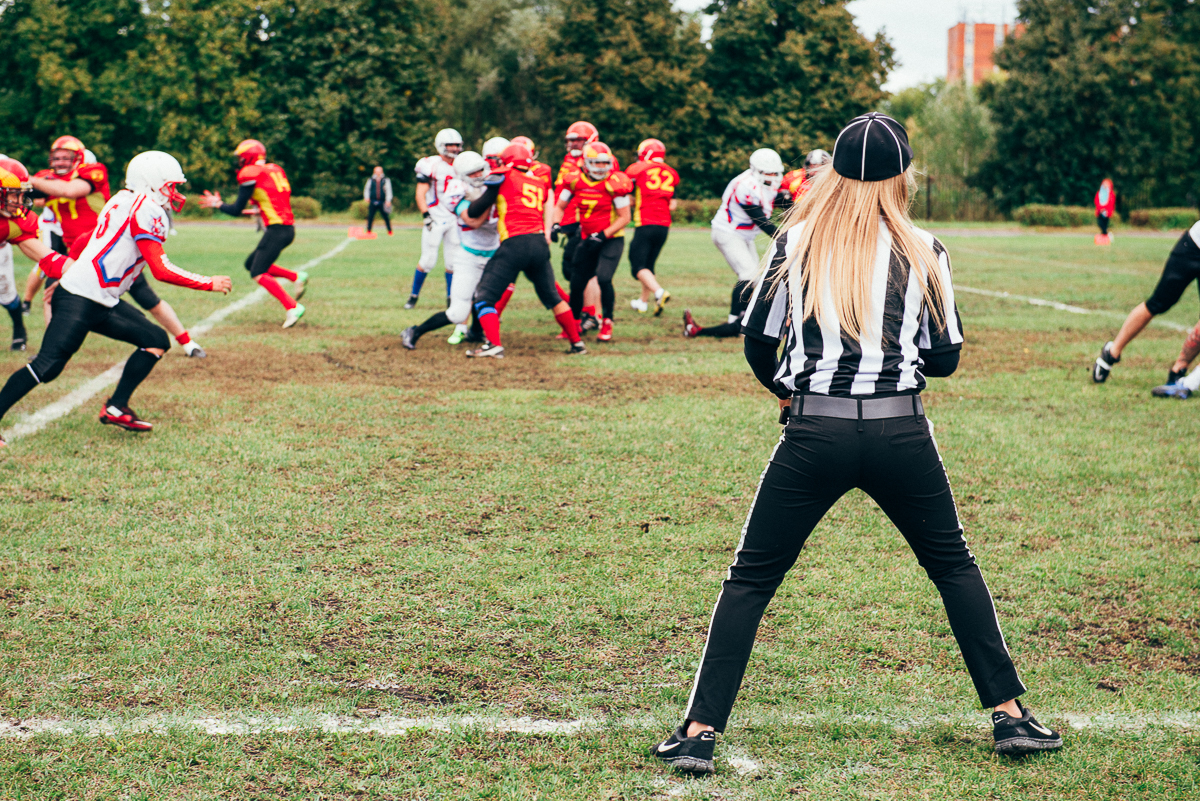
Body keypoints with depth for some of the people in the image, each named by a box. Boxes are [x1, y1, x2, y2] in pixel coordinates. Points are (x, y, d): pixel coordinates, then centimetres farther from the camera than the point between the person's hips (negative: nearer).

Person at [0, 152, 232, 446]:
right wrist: (210, 284, -9)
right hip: (81, 300, -10)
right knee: (48, 367, -13)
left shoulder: (122, 201, 16)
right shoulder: (146, 210, -13)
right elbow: (161, 270, -17)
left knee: (157, 341, 6)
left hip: (103, 303, 10)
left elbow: (82, 244, 22)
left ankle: (116, 409, 9)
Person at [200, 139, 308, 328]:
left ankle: (292, 307, -17)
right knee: (252, 263, 19)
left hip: (277, 229, -8)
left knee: (258, 274, -7)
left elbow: (237, 210, -3)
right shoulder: (276, 170, 15)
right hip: (288, 227, 8)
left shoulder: (250, 174, -7)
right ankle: (296, 277, 12)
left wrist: (217, 204, 13)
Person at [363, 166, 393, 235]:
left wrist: (388, 200, -6)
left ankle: (390, 231, 8)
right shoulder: (370, 180, 11)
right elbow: (367, 188, 16)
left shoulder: (386, 180, 6)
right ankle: (368, 231, 6)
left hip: (382, 202, -2)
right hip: (373, 202, 2)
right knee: (370, 216, -1)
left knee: (386, 216, -2)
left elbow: (389, 190, 3)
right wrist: (366, 197, -1)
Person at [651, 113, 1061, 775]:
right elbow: (945, 357, 7)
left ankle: (700, 730, 2)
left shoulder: (797, 241, 2)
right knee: (954, 566, 20)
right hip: (902, 434, 1)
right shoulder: (923, 251, 2)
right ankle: (1009, 714, 22)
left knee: (749, 579, 8)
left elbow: (757, 341, 4)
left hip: (815, 433, -1)